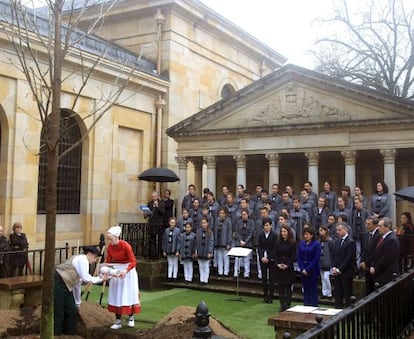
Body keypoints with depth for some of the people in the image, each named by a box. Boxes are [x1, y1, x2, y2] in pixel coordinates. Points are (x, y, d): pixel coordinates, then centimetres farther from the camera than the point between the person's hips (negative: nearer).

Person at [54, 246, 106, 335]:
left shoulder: (81, 260, 21)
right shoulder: (82, 259, -8)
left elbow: (78, 283, 24)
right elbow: (85, 278, -17)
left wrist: (77, 302, 26)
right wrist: (100, 279, -6)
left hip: (65, 285, 10)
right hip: (57, 283, -10)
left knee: (72, 311, 10)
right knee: (58, 313, -5)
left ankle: (69, 334, 18)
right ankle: (55, 335, 3)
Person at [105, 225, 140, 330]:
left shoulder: (126, 246, -24)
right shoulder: (109, 247, -8)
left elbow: (133, 262, -24)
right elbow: (108, 261, 0)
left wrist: (125, 271, -39)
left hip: (128, 270, -4)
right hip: (116, 271, 5)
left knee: (129, 294, 2)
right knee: (116, 295, 2)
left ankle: (131, 318, 20)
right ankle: (118, 321, 7)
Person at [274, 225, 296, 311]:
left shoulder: (293, 243, -4)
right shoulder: (278, 243, 9)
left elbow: (293, 256, -6)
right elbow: (276, 255, 7)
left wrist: (287, 265, -16)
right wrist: (278, 264, -8)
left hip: (289, 268, -4)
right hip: (279, 268, 4)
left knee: (288, 287, 1)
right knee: (280, 287, 7)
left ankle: (288, 305, 8)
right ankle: (282, 305, 13)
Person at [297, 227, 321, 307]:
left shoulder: (316, 244, -7)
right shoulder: (301, 243, 6)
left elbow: (317, 258, -12)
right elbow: (298, 257, 5)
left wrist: (308, 270, -14)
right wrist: (302, 269, -6)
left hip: (313, 270, -4)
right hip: (303, 270, 4)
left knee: (313, 289, 2)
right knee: (305, 289, 11)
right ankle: (306, 306, 19)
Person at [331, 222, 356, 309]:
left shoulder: (351, 242, -10)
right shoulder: (337, 241, 14)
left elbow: (349, 258, -15)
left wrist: (339, 269, -14)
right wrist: (334, 267, 1)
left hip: (346, 273, -7)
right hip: (337, 272, 7)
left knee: (347, 294, 0)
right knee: (337, 294, 9)